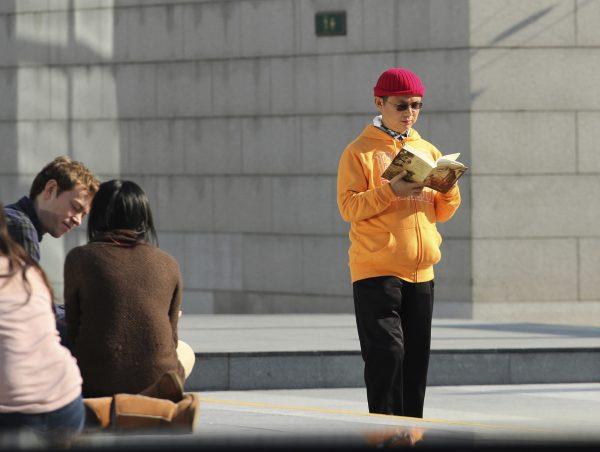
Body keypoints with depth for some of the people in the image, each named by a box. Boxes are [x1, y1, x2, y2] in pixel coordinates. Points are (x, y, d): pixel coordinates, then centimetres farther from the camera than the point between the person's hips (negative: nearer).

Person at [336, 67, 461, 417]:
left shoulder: (428, 151, 15)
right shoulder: (359, 152, -1)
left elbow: (443, 214, 15)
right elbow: (348, 206, -11)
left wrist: (448, 190, -7)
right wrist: (391, 191, -22)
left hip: (420, 271, 5)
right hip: (376, 271, -5)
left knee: (416, 357, 6)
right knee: (387, 352, -12)